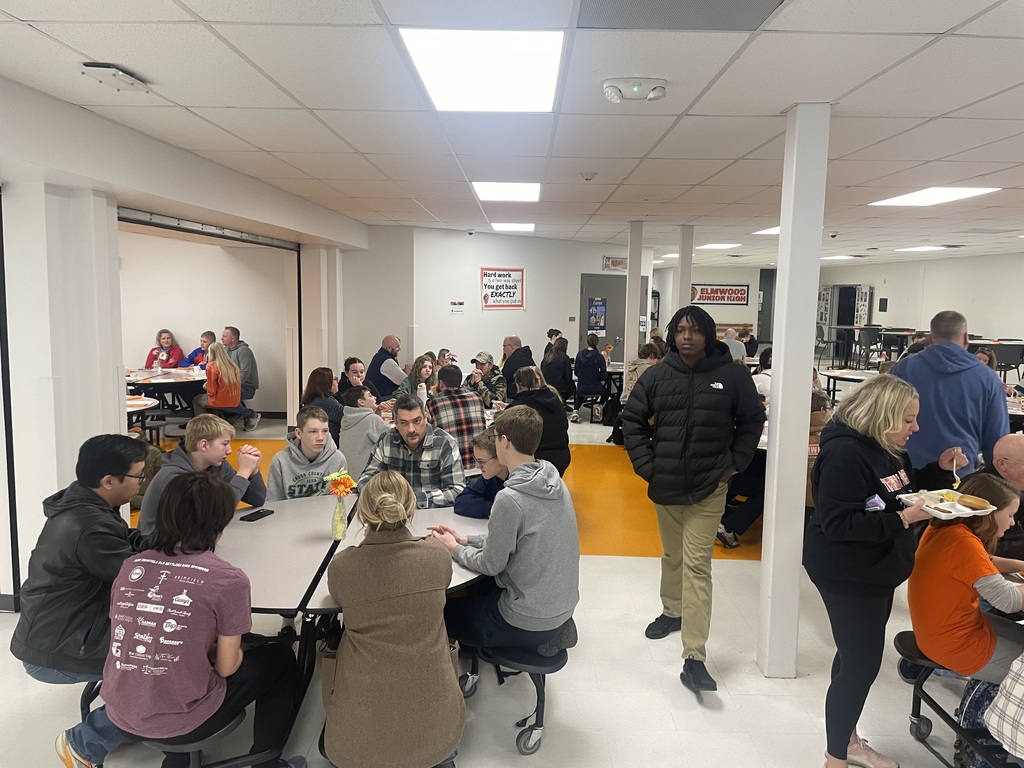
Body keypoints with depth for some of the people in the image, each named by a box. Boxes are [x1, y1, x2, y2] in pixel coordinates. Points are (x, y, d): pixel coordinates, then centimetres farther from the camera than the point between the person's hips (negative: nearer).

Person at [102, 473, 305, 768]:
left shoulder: (131, 566, -2)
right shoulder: (228, 580, -17)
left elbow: (124, 630, 12)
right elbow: (227, 667, -9)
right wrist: (236, 650, 13)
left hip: (120, 715, 5)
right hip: (179, 724, -5)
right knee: (280, 658, 16)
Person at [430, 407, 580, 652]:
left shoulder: (509, 498, -26)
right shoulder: (554, 482, -1)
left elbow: (491, 565, -14)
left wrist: (454, 549, 3)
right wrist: (465, 540, 9)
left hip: (531, 622, -7)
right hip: (562, 606, 8)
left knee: (445, 613, 15)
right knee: (482, 589, 29)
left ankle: (544, 637, 7)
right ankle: (553, 632, 13)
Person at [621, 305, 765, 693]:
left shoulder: (732, 374, -7)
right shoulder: (657, 375, -2)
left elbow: (752, 420, 4)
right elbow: (633, 420, 6)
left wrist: (735, 463, -2)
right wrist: (646, 465, -1)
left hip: (709, 487, -3)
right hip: (665, 485, 3)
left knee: (697, 565, -6)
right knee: (672, 555, 20)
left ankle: (694, 659, -3)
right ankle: (672, 612, 45)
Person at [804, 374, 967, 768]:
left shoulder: (889, 449, 6)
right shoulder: (845, 452, -24)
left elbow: (902, 494, 19)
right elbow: (837, 524, -28)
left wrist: (940, 469, 3)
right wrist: (903, 518, -30)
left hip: (876, 571, 10)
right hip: (849, 576, -10)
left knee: (858, 657, 21)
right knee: (861, 664, -2)